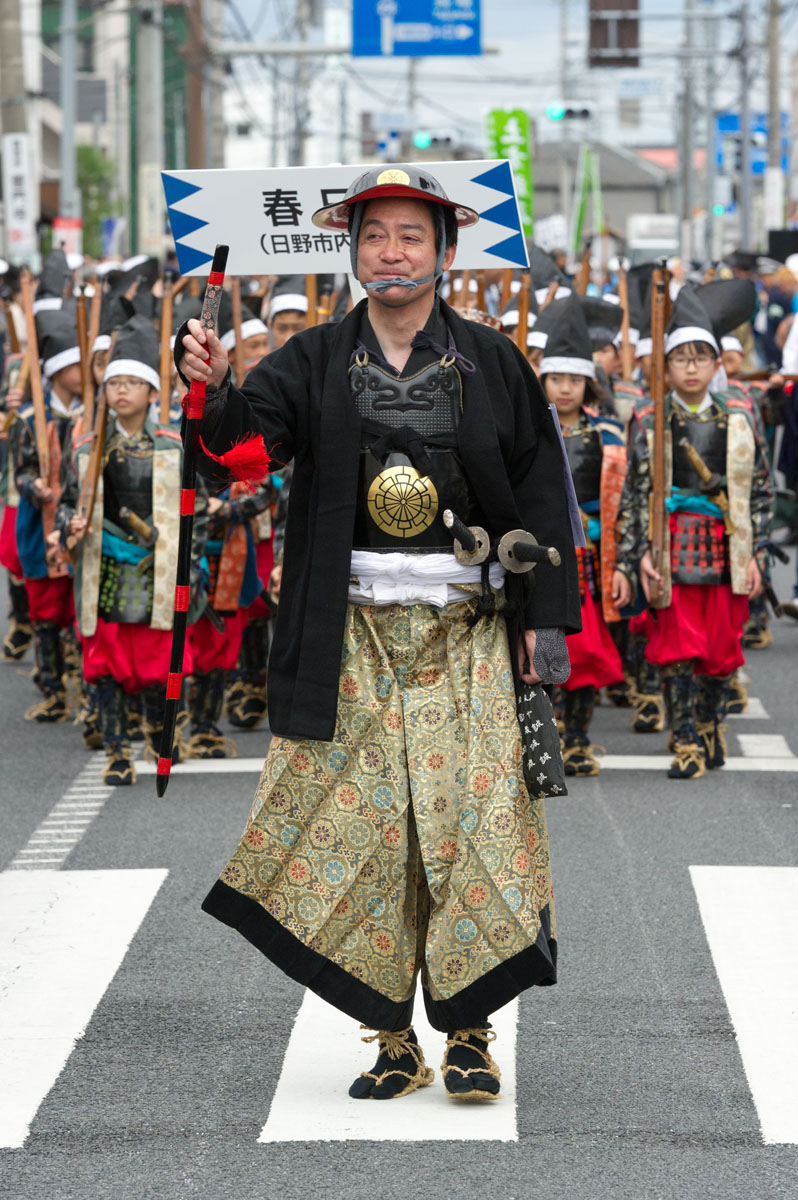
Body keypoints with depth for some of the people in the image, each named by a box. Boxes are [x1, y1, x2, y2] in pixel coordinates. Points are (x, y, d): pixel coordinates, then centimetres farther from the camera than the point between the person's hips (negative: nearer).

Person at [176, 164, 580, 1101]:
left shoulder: (489, 363, 4)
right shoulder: (317, 363, 4)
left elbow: (541, 490, 5)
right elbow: (244, 433, -12)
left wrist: (548, 613, -2)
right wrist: (209, 385, -34)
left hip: (468, 633, -1)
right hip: (353, 637, 1)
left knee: (471, 818, -4)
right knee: (362, 821, 1)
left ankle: (469, 1033, 5)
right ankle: (393, 1038, 9)